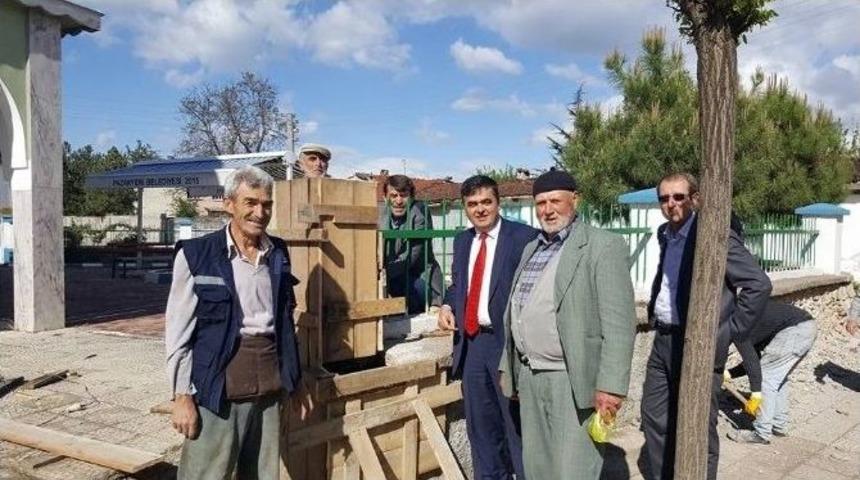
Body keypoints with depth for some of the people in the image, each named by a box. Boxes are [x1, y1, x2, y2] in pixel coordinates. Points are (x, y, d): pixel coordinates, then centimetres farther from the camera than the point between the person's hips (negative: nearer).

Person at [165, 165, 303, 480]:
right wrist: (182, 396, -9)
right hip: (217, 389, -4)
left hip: (269, 388, 5)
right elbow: (177, 332, -5)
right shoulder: (196, 254, -6)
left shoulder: (279, 253, 8)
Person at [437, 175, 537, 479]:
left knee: (518, 424, 4)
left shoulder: (524, 237, -8)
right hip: (471, 343, 6)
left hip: (509, 342, -6)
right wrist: (447, 305, 2)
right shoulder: (462, 240, 12)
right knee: (480, 424, 18)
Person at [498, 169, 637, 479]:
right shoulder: (531, 248, 14)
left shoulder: (604, 246, -9)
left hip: (572, 381, -7)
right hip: (529, 377, 7)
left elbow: (619, 323, -15)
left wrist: (610, 385, -20)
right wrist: (510, 370, 17)